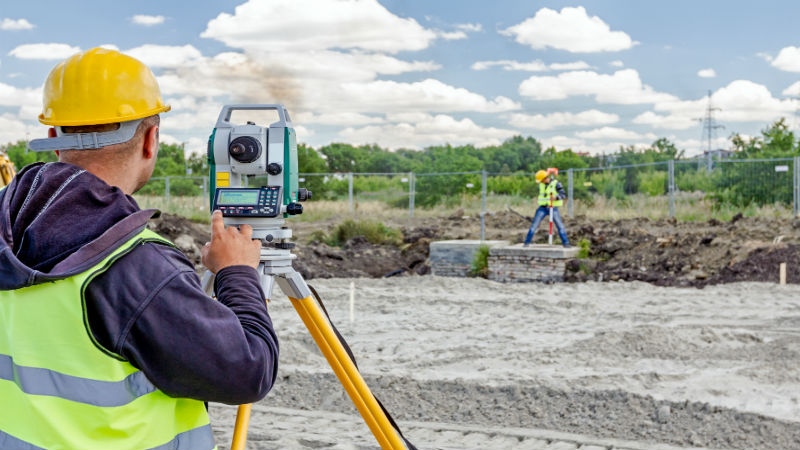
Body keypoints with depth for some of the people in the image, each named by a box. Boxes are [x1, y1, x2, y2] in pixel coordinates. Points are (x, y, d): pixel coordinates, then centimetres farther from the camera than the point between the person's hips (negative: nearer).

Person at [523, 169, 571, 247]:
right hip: (543, 208, 3)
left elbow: (563, 195, -20)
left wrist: (556, 197, -33)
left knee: (560, 226, -6)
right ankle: (527, 242, 5)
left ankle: (565, 243, 3)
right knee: (534, 225, -1)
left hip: (553, 208, -3)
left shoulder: (556, 183, -13)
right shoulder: (541, 184, 2)